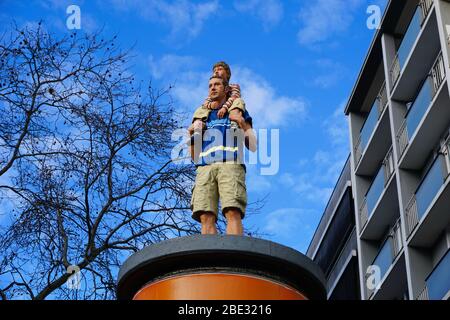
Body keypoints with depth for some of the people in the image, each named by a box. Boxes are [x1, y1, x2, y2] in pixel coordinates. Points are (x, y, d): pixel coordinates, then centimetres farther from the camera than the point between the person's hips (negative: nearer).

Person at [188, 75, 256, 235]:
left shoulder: (238, 110, 26)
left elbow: (253, 147, 15)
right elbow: (194, 156, 28)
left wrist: (244, 125, -1)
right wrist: (191, 135, 10)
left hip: (230, 164, -3)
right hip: (205, 168, 3)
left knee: (233, 213, -24)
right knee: (206, 217, -18)